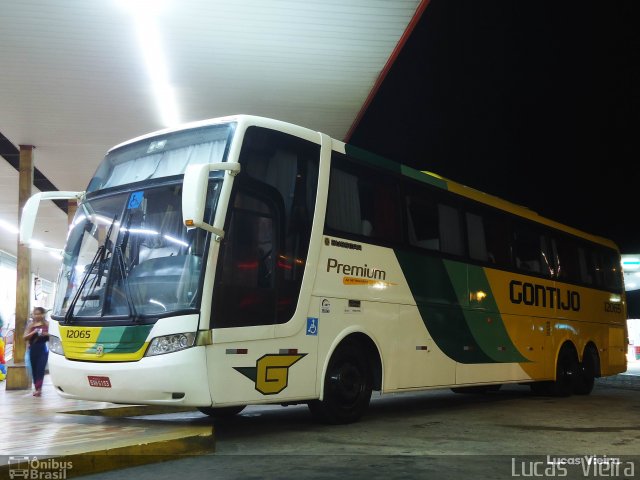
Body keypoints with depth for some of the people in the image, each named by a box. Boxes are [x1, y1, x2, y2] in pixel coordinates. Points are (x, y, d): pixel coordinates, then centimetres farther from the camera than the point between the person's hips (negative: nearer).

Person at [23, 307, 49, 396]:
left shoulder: (47, 324, 1)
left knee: (40, 368, -12)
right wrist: (33, 332, -14)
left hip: (43, 348, -3)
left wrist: (46, 334, -17)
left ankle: (38, 388, -16)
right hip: (33, 349, 3)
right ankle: (37, 388, 16)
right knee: (34, 369, 6)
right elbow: (25, 337, 2)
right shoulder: (31, 325, 8)